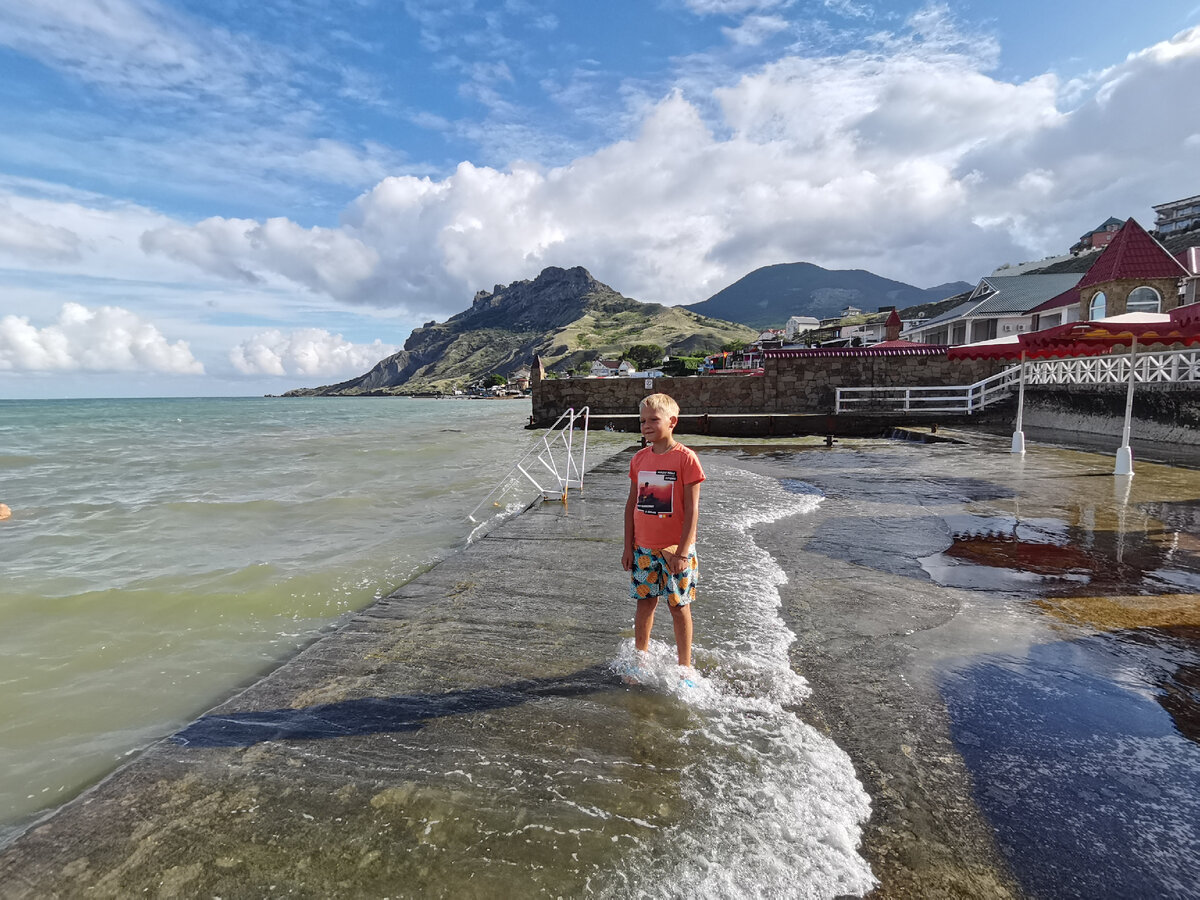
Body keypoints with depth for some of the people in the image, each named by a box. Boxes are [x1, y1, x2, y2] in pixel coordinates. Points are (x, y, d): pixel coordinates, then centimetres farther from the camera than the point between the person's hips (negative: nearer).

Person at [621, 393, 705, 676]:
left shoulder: (685, 458, -12)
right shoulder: (639, 458, 4)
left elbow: (692, 509, -13)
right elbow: (631, 504, 10)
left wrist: (682, 553, -16)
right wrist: (628, 547, 7)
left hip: (675, 549, -4)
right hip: (643, 549, 4)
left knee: (679, 607, 7)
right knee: (644, 603, 14)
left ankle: (685, 667, 24)